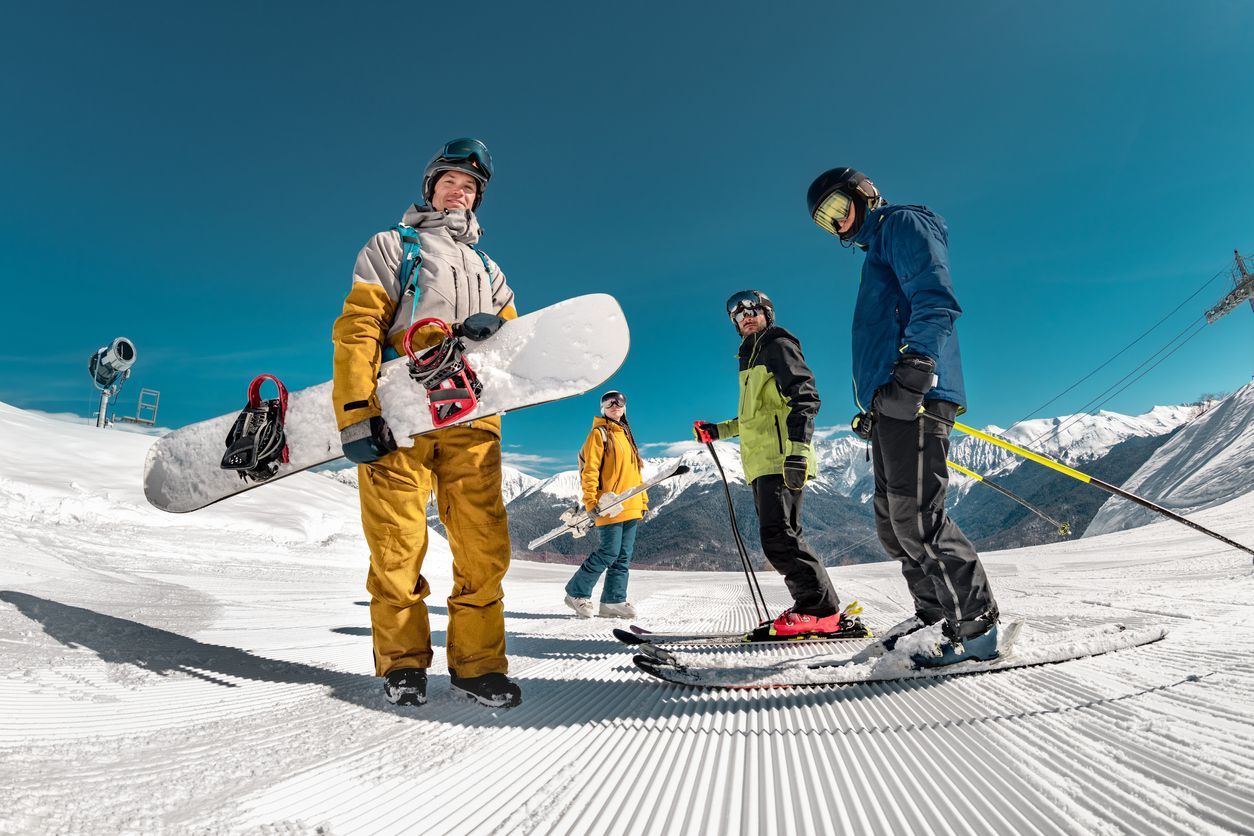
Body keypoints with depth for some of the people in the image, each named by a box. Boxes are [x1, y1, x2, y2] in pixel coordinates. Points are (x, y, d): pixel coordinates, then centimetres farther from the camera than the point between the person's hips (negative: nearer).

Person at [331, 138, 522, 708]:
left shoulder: (488, 270, 29)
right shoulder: (391, 247, 15)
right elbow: (357, 328, 2)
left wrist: (495, 327, -4)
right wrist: (355, 411, -13)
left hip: (472, 419, 3)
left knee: (484, 546, -4)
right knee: (398, 546, -3)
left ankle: (477, 662, 6)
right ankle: (402, 662, 11)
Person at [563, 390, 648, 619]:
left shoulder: (626, 436, 22)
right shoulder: (599, 433, -1)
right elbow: (589, 469, -9)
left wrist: (643, 502, 21)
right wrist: (591, 502, -18)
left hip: (631, 507, 8)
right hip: (609, 506, -7)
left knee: (624, 556, 5)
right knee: (609, 553, -10)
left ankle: (613, 601, 9)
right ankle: (577, 592, 4)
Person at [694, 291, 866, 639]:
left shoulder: (778, 345, 0)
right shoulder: (751, 357, 27)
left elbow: (805, 397, -13)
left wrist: (798, 448, -25)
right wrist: (718, 430, 29)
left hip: (780, 459, -10)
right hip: (761, 462, 10)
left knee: (778, 535, -18)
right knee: (781, 536, 6)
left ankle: (823, 610, -15)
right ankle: (815, 609, 9)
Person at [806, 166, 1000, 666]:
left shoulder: (902, 223, 4)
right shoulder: (875, 252, 32)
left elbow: (935, 300, -13)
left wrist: (913, 369, -25)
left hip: (915, 398, -10)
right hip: (890, 403, 10)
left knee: (915, 517, -14)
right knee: (892, 522, 10)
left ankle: (976, 626, -5)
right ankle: (935, 612, 20)